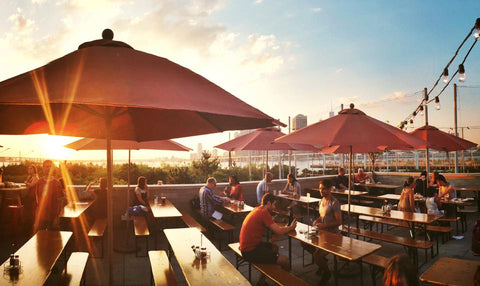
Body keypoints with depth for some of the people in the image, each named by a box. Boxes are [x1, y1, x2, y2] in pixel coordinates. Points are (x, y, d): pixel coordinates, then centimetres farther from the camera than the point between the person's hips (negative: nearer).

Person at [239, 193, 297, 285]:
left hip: (248, 245, 10)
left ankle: (262, 280, 33)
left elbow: (273, 226, 19)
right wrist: (291, 227, 0)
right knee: (286, 262, -11)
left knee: (274, 248, 30)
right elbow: (279, 231, -18)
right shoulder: (264, 212, -19)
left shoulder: (258, 209, 10)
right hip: (250, 252, -10)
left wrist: (286, 227, 5)